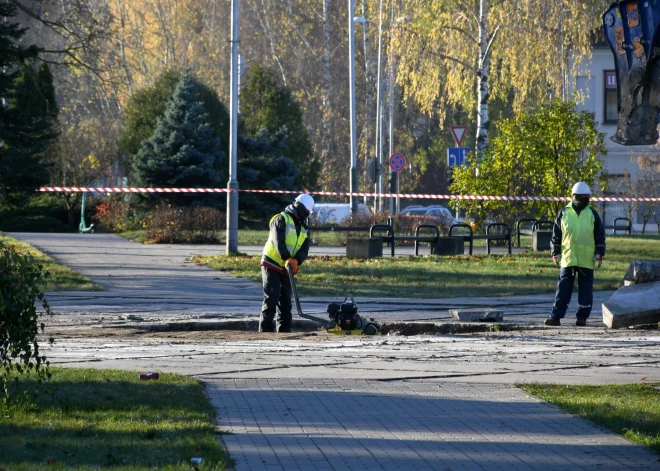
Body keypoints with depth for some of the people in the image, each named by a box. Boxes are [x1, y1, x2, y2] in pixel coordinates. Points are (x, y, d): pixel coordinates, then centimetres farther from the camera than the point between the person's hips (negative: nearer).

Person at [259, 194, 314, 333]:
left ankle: (284, 330, 14)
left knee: (286, 300, 9)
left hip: (287, 268, 7)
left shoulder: (305, 228, 13)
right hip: (271, 265, -7)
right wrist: (287, 258, -37)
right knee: (271, 299, -11)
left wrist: (296, 260, -21)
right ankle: (265, 330, -11)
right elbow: (278, 241, -23)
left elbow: (304, 249, 1)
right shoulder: (282, 219, -9)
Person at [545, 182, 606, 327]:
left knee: (585, 290, 3)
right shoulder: (564, 213, 6)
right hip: (568, 258, 0)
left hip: (587, 259, 0)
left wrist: (599, 253, 1)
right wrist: (555, 252, 4)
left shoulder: (592, 214, 6)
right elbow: (556, 234, 10)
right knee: (563, 289, -1)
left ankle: (582, 317, 11)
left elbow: (600, 234, 9)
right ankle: (556, 317, 0)